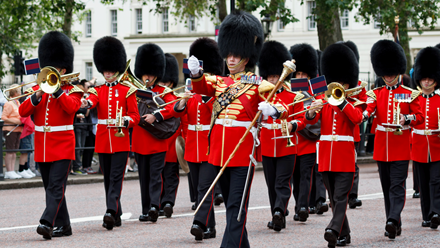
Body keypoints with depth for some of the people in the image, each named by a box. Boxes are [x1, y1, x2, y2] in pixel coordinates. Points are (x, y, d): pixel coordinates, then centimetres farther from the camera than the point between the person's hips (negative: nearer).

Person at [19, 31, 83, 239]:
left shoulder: (72, 90, 0)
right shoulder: (38, 89, 12)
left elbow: (72, 107, -21)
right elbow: (23, 111, 0)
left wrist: (56, 88, -20)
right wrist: (37, 96, -15)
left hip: (62, 146, -6)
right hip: (42, 148, 6)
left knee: (56, 187, -15)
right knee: (51, 188, 9)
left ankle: (47, 223, -26)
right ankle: (63, 226, 17)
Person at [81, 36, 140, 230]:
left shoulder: (127, 90, 2)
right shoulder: (98, 90, 10)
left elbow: (135, 116, 1)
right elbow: (92, 101, -12)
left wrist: (125, 121, -20)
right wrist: (85, 103, -36)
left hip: (120, 139, -4)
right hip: (102, 141, 4)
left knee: (116, 177, -13)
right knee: (108, 178, 8)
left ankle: (111, 212, -24)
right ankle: (116, 216, 16)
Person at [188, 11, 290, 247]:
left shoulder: (257, 85, -2)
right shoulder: (220, 82, 13)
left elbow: (282, 108, -11)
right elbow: (201, 87, -6)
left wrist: (272, 110, -35)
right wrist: (196, 73, -29)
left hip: (243, 152, -6)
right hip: (219, 151, 6)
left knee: (236, 207, -8)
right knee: (230, 204, 15)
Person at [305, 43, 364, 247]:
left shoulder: (353, 103, 3)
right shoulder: (324, 102, 10)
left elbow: (357, 118, -18)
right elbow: (311, 120, -5)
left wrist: (341, 101, -24)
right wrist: (312, 111, -27)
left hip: (345, 156, -4)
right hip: (326, 156, 4)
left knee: (340, 196, -14)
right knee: (333, 198, 9)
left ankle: (334, 229, -27)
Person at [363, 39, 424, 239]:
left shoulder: (410, 94, 1)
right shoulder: (376, 93, 7)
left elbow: (420, 117, 0)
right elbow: (369, 109, -9)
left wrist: (406, 118, -20)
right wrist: (362, 115, -32)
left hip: (401, 147, -4)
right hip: (381, 146, 4)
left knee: (397, 185, -11)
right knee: (387, 186, 9)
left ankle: (392, 221, -22)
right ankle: (395, 223, 17)